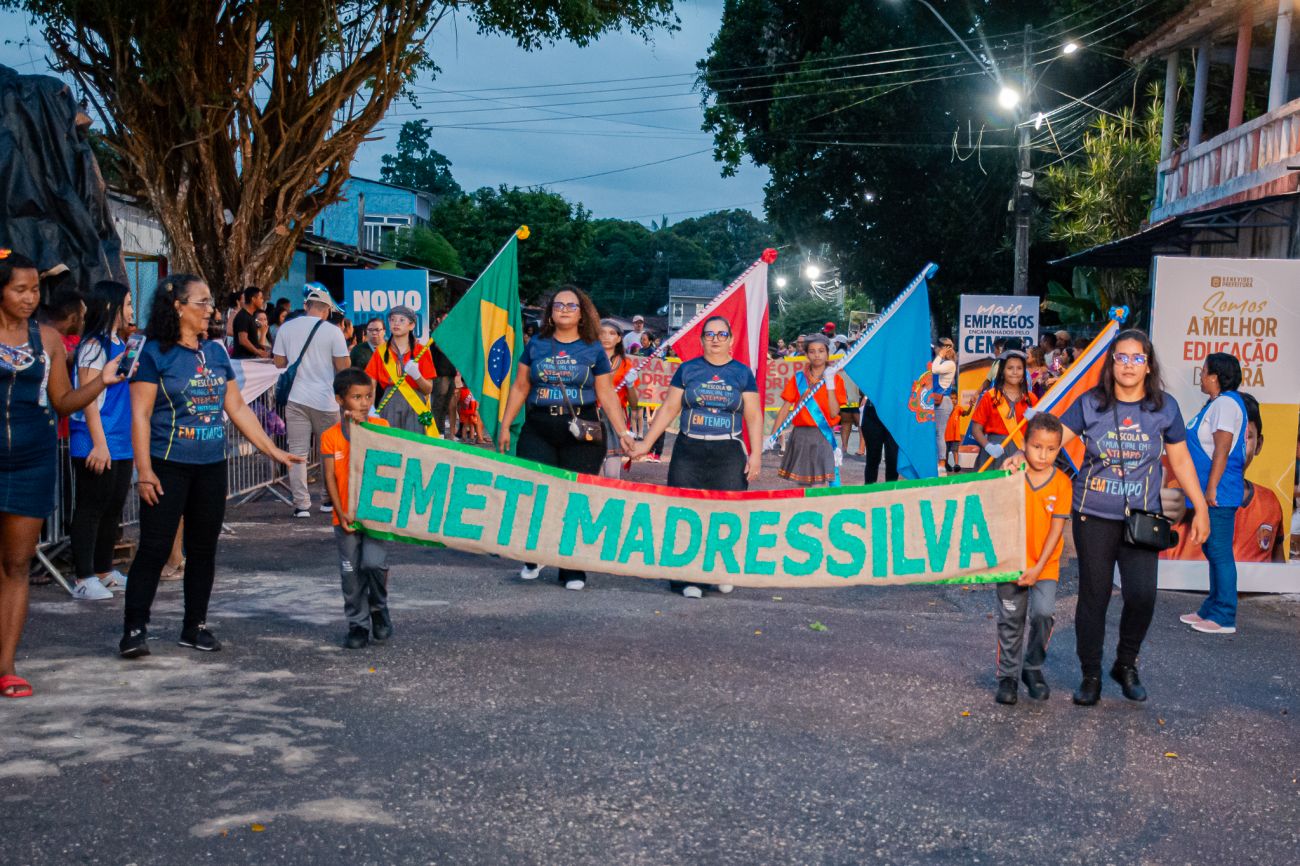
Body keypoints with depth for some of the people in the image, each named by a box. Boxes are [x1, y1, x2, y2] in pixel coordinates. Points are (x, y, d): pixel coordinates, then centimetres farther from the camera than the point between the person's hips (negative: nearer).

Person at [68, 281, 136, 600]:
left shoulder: (120, 345, 15)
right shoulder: (94, 346, -12)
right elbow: (88, 398, -16)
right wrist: (99, 444, -20)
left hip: (120, 444, 9)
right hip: (97, 445, -9)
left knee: (114, 507, 14)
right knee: (91, 508, -3)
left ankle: (104, 570, 24)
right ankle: (83, 579, 2)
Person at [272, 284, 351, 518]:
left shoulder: (286, 328, 3)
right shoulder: (333, 332, -7)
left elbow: (279, 362, 7)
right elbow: (343, 367, -6)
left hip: (295, 399, 2)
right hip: (325, 400, -2)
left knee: (297, 452, 2)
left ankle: (301, 504, -2)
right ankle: (329, 499, 22)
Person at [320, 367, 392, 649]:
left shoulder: (380, 426, 0)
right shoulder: (330, 436, -2)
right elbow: (330, 478, -4)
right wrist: (341, 512, -10)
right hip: (345, 516, 1)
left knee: (374, 563, -15)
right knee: (351, 573, 7)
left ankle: (379, 608, 13)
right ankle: (357, 624, 22)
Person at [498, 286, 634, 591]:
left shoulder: (593, 349, 5)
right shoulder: (536, 345, 9)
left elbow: (607, 395, 4)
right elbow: (520, 387, 13)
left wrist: (622, 432, -3)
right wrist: (505, 426, 9)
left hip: (582, 431, -1)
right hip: (538, 429, 1)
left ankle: (573, 570, 9)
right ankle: (533, 559, 15)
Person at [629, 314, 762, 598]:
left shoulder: (742, 373, 6)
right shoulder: (688, 369, 7)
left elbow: (754, 415, 4)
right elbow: (669, 408, 8)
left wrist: (756, 454, -5)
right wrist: (646, 443, 4)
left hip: (729, 454, -1)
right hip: (688, 452, 1)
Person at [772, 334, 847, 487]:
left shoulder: (835, 379, 3)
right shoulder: (798, 378, 6)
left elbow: (834, 413, -7)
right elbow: (786, 408, 5)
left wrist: (830, 384, -12)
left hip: (823, 436, -2)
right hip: (800, 436, 2)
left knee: (817, 486, -10)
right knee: (801, 485, 7)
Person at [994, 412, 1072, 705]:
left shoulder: (1061, 482, -5)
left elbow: (1057, 528, -7)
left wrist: (1038, 567, -12)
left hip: (1044, 564, 0)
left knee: (1043, 613, -14)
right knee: (1011, 620, 6)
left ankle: (1034, 668, 10)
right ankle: (1008, 675, 21)